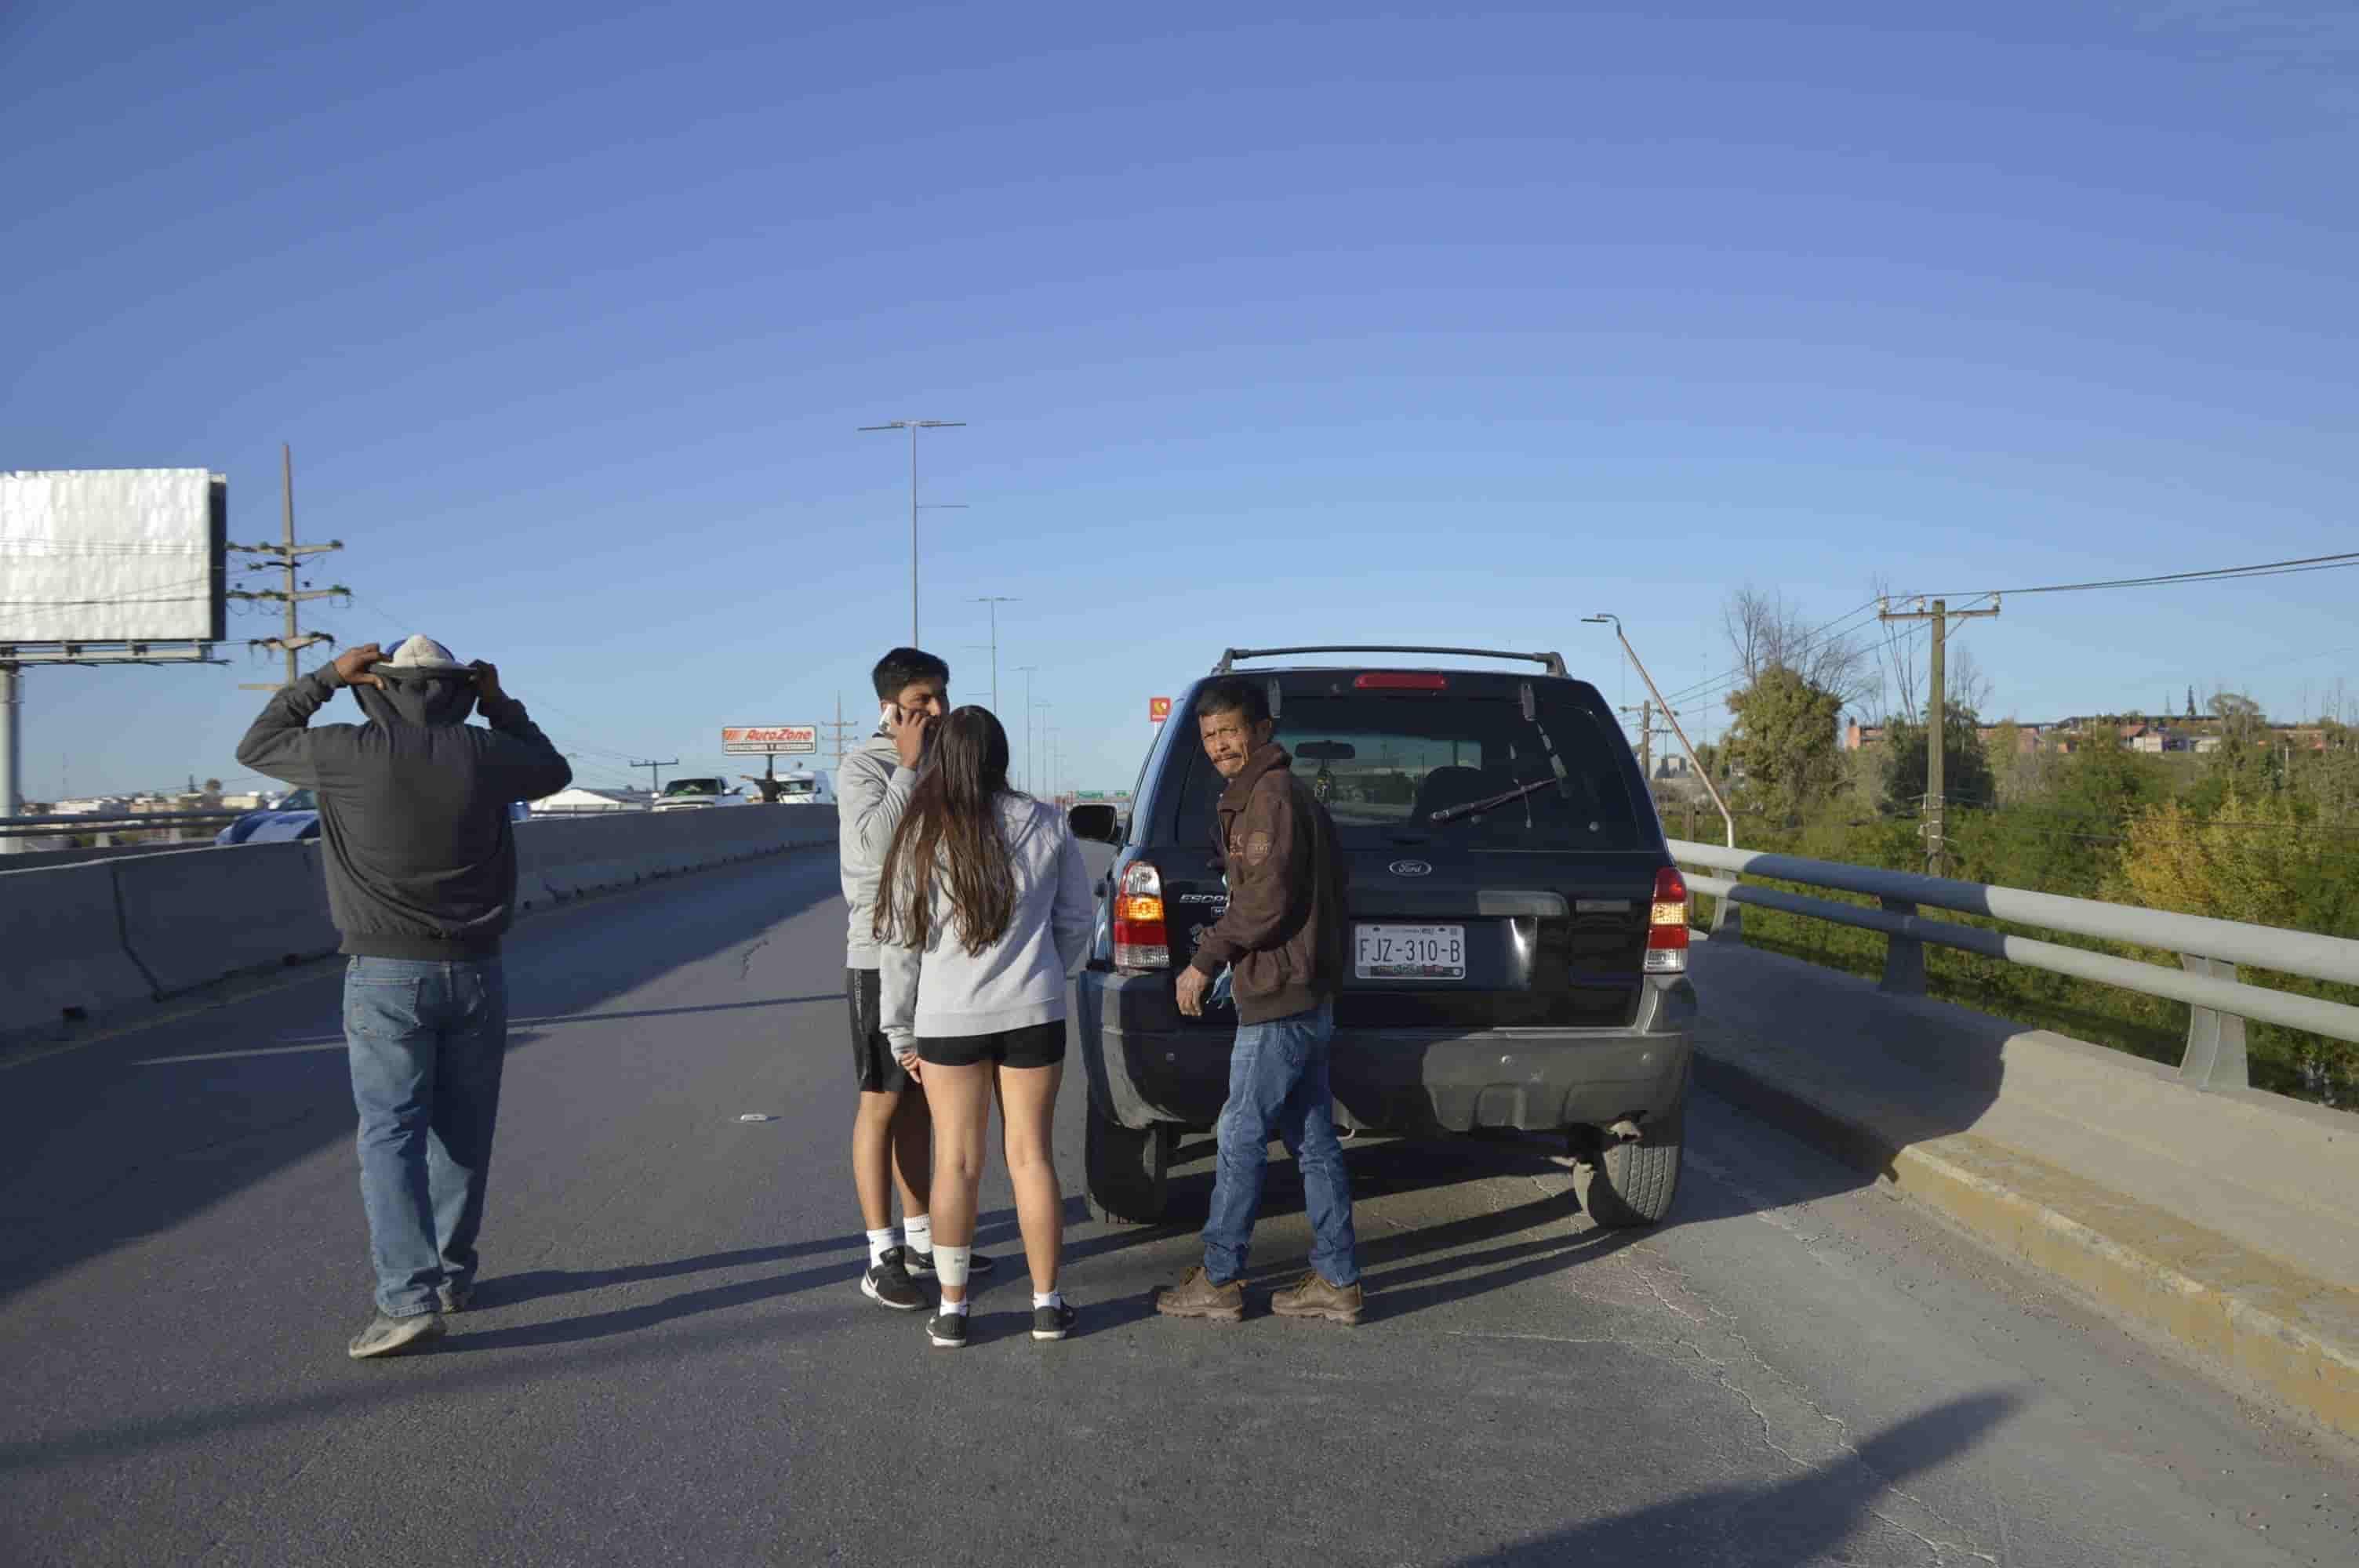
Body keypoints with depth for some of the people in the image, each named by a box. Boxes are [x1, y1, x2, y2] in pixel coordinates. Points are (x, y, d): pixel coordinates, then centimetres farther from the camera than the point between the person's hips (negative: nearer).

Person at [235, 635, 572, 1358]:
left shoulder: (353, 752, -8)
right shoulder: (484, 752, -2)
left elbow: (257, 747, 11)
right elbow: (553, 772, 20)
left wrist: (325, 677, 12)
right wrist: (501, 705, 21)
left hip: (386, 975, -3)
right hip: (475, 974, 3)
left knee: (391, 1137, -3)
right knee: (462, 1134, 14)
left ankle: (409, 1297, -14)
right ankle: (453, 1275, 27)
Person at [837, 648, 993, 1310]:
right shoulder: (863, 768, -10)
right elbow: (877, 844, -27)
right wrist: (908, 765, -22)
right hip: (883, 959, -7)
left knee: (920, 1103, 13)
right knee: (882, 1104, -3)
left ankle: (920, 1240, 22)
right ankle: (884, 1257, 2)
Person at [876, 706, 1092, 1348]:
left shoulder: (921, 836, -8)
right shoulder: (1046, 826, -3)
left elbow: (902, 940, -4)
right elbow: (1077, 918, 6)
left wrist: (901, 1031, 6)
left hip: (948, 1021, -1)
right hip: (1032, 1014, 1)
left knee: (956, 1163, 8)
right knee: (1031, 1157, 9)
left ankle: (951, 1309, 14)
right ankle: (1047, 1304, 15)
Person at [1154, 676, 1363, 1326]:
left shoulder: (1271, 795, -14)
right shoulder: (1286, 792, 18)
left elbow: (1266, 900, -21)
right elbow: (1336, 882, 24)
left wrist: (1205, 961, -12)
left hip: (1278, 1002, -10)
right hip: (1305, 996, 10)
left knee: (1241, 1137, -2)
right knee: (1313, 1142, 11)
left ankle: (1218, 1281, 6)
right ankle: (1336, 1281, 15)